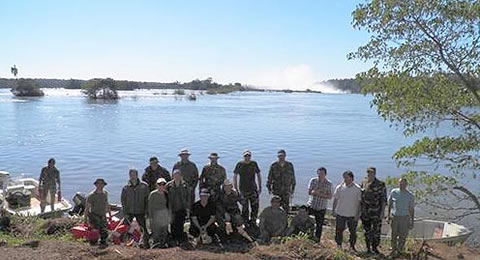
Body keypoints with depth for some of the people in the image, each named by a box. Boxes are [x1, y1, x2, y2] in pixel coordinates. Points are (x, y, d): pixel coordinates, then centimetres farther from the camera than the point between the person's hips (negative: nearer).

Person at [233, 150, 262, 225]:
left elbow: (258, 175, 12)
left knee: (255, 206, 0)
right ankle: (245, 223, 16)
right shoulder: (239, 164, -1)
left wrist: (260, 187, 9)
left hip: (253, 189, 2)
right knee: (244, 208, 3)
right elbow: (235, 176, 4)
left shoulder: (254, 164, 4)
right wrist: (235, 188, -1)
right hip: (243, 189, -2)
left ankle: (253, 222, 15)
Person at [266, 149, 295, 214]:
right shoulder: (274, 166, 0)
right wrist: (269, 188, 2)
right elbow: (270, 177, 4)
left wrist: (293, 188, 10)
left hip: (286, 190, 1)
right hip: (276, 190, 0)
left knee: (286, 206, -1)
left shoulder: (289, 165, 3)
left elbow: (292, 178, 9)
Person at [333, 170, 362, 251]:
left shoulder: (357, 189, -5)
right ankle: (338, 245, 21)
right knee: (339, 230, 6)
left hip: (352, 214, -1)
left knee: (353, 231, 8)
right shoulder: (339, 187, -1)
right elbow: (335, 199, 6)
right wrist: (334, 211, 3)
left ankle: (352, 246, 23)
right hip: (340, 213, 1)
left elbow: (359, 202, -2)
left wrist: (358, 214, -6)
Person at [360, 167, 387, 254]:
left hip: (376, 212, -4)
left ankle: (375, 247, 11)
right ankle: (368, 248, 21)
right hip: (365, 212, 4)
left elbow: (383, 199, -5)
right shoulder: (363, 183, 8)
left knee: (376, 230, -5)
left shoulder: (380, 185, -4)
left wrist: (383, 211, -10)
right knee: (367, 230, 10)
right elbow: (360, 197, 13)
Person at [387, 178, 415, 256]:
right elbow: (389, 204, 8)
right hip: (394, 217, 1)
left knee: (403, 235, 3)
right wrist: (388, 216, 6)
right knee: (394, 235, 8)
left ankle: (400, 249, 25)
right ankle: (394, 250, 25)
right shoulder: (393, 192, -1)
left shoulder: (410, 196, -3)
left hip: (404, 218, -1)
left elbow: (412, 209, 3)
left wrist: (412, 221, 2)